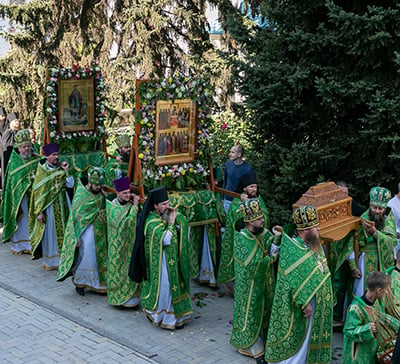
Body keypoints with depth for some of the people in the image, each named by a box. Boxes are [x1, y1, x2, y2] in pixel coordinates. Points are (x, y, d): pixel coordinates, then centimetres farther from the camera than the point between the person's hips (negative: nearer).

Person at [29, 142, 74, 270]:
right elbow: (39, 192, -8)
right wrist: (39, 212, -12)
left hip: (62, 204, 4)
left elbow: (70, 185, -3)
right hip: (49, 205, -4)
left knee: (62, 232, 8)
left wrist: (65, 171, -12)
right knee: (50, 232, 2)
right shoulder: (42, 171, -6)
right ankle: (50, 261, 12)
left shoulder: (60, 168, 4)